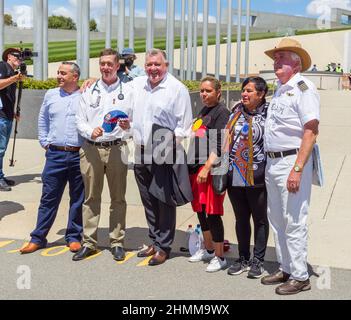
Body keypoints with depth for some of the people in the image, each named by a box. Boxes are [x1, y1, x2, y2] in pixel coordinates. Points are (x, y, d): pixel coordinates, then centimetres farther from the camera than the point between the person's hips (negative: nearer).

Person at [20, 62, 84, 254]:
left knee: (78, 199, 7)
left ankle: (74, 237, 20)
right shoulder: (51, 95, 10)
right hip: (55, 154, 2)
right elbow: (42, 120, 21)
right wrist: (44, 142, 14)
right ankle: (38, 238, 15)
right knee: (49, 197, 6)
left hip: (79, 155, -2)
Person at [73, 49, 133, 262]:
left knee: (118, 198, 4)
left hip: (117, 148, -1)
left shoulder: (127, 91, 7)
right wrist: (90, 131, -11)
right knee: (91, 198, 5)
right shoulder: (90, 91, 12)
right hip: (91, 149, 2)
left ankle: (117, 243, 13)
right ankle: (89, 243, 13)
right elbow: (80, 120, 10)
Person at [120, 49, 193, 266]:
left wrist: (170, 138, -20)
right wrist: (127, 124, 9)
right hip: (141, 152, 6)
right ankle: (154, 241, 30)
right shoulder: (137, 84, 11)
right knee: (148, 200, 15)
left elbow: (184, 124, -8)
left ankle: (164, 247, 11)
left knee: (164, 201, -1)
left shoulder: (177, 89, -7)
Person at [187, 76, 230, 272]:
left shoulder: (222, 112, -8)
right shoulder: (203, 112, 18)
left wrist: (207, 168, -23)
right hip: (197, 167, 9)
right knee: (201, 211, 15)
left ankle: (220, 257, 3)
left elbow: (219, 145, -17)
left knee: (212, 213, -6)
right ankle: (208, 250, 30)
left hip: (212, 169, -9)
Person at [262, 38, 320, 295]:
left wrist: (297, 170, -24)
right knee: (276, 219, 16)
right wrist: (271, 164, 13)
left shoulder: (304, 88, -11)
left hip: (292, 161, -9)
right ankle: (285, 269, 29)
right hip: (273, 161, 9)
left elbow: (311, 132, -19)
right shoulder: (280, 90, 16)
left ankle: (300, 277, 10)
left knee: (294, 222, -3)